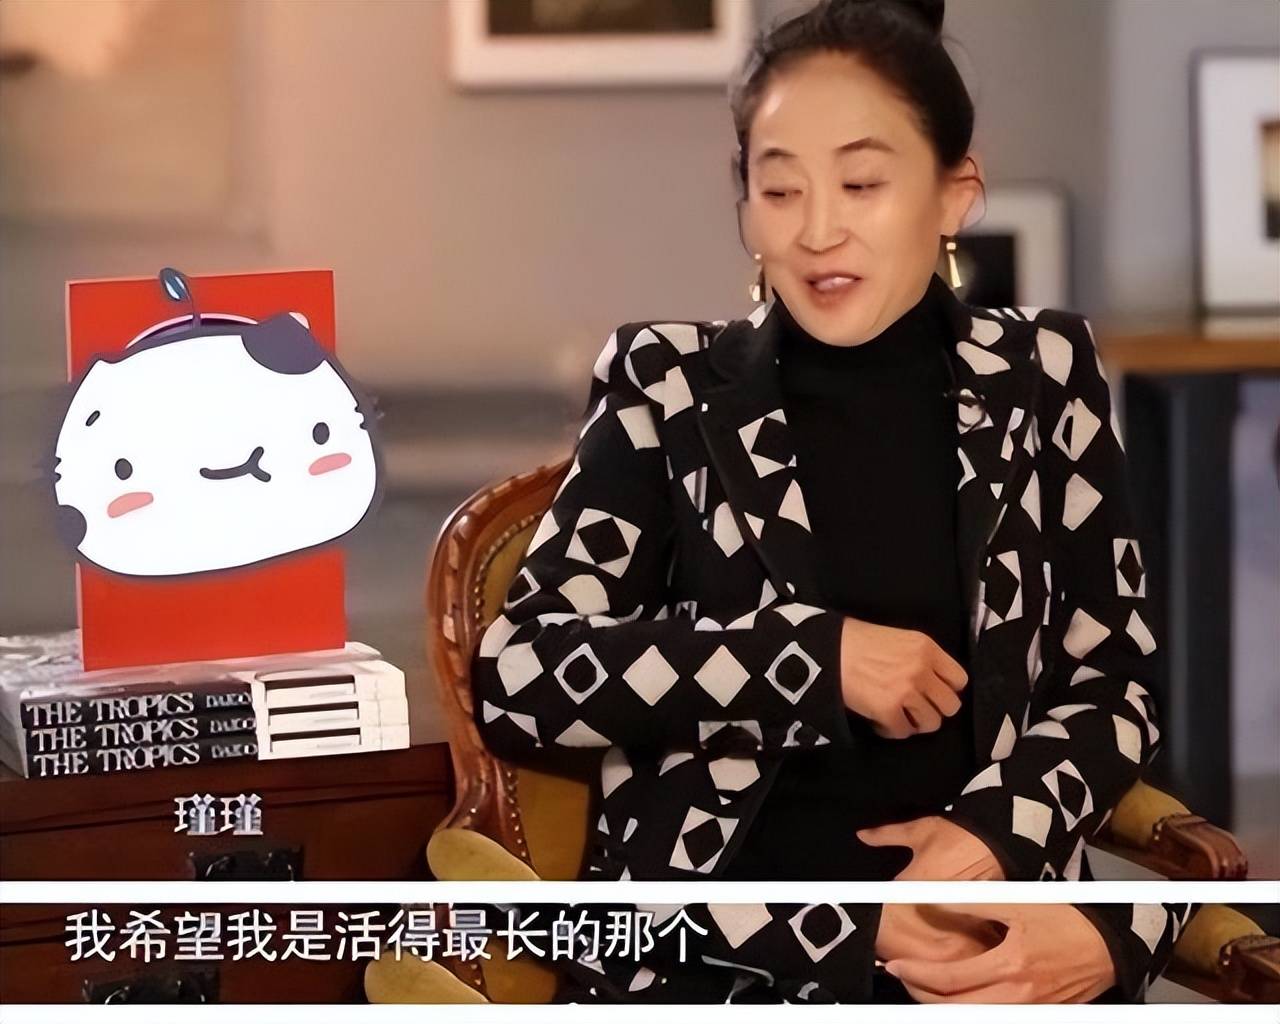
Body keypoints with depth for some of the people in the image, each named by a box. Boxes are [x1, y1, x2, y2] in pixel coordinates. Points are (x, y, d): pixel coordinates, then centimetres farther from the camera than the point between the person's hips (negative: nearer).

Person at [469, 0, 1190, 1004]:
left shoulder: (1043, 376, 7)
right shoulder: (671, 391, 2)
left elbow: (1115, 681, 11)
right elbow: (515, 680, -5)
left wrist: (996, 835, -9)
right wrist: (817, 654, -12)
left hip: (987, 929, 2)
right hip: (728, 950, -2)